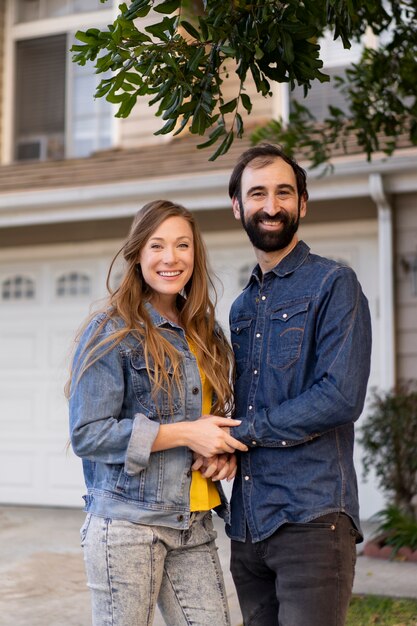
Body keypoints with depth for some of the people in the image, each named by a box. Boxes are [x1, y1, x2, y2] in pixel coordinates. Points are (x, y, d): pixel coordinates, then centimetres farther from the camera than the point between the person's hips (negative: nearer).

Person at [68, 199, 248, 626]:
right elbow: (86, 434, -13)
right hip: (127, 522, -6)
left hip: (193, 525, 6)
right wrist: (184, 434, -17)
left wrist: (225, 448, 0)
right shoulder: (112, 332, -7)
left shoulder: (203, 333, 13)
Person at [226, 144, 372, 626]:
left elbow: (342, 397, -15)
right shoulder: (242, 306, 18)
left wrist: (243, 431, -10)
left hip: (311, 517, -7)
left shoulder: (333, 284, -4)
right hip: (248, 521, 7)